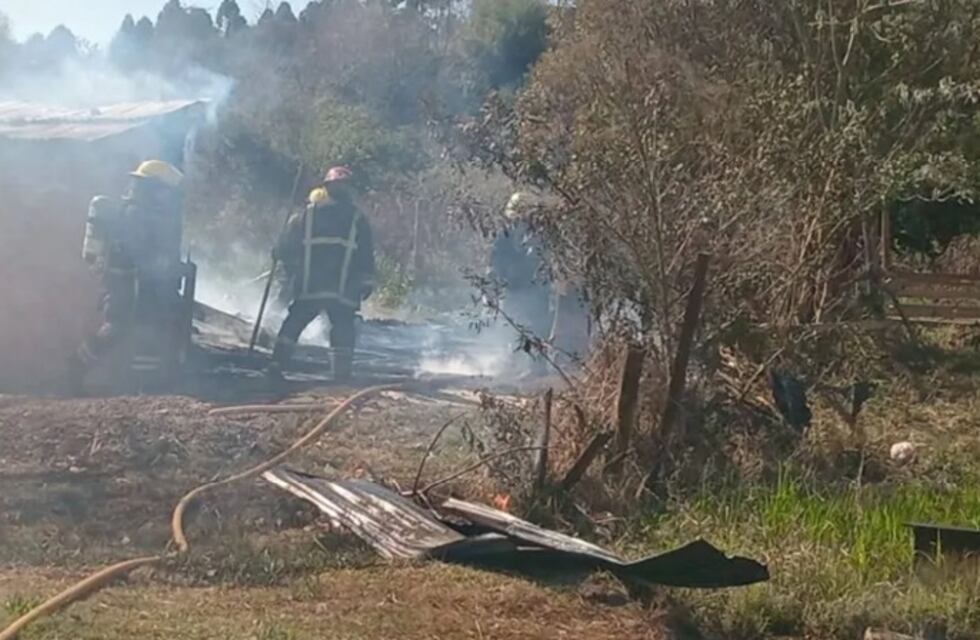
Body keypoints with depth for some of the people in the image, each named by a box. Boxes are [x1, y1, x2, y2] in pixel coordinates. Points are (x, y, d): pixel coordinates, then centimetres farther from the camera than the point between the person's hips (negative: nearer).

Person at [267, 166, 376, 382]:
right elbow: (366, 257, 4)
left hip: (308, 287, 1)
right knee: (344, 332, 7)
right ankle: (342, 375, 0)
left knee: (293, 325, 14)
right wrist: (366, 284, 10)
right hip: (343, 290, -1)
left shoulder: (305, 216, 6)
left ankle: (276, 366, 7)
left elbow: (284, 248, 9)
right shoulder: (357, 220, 4)